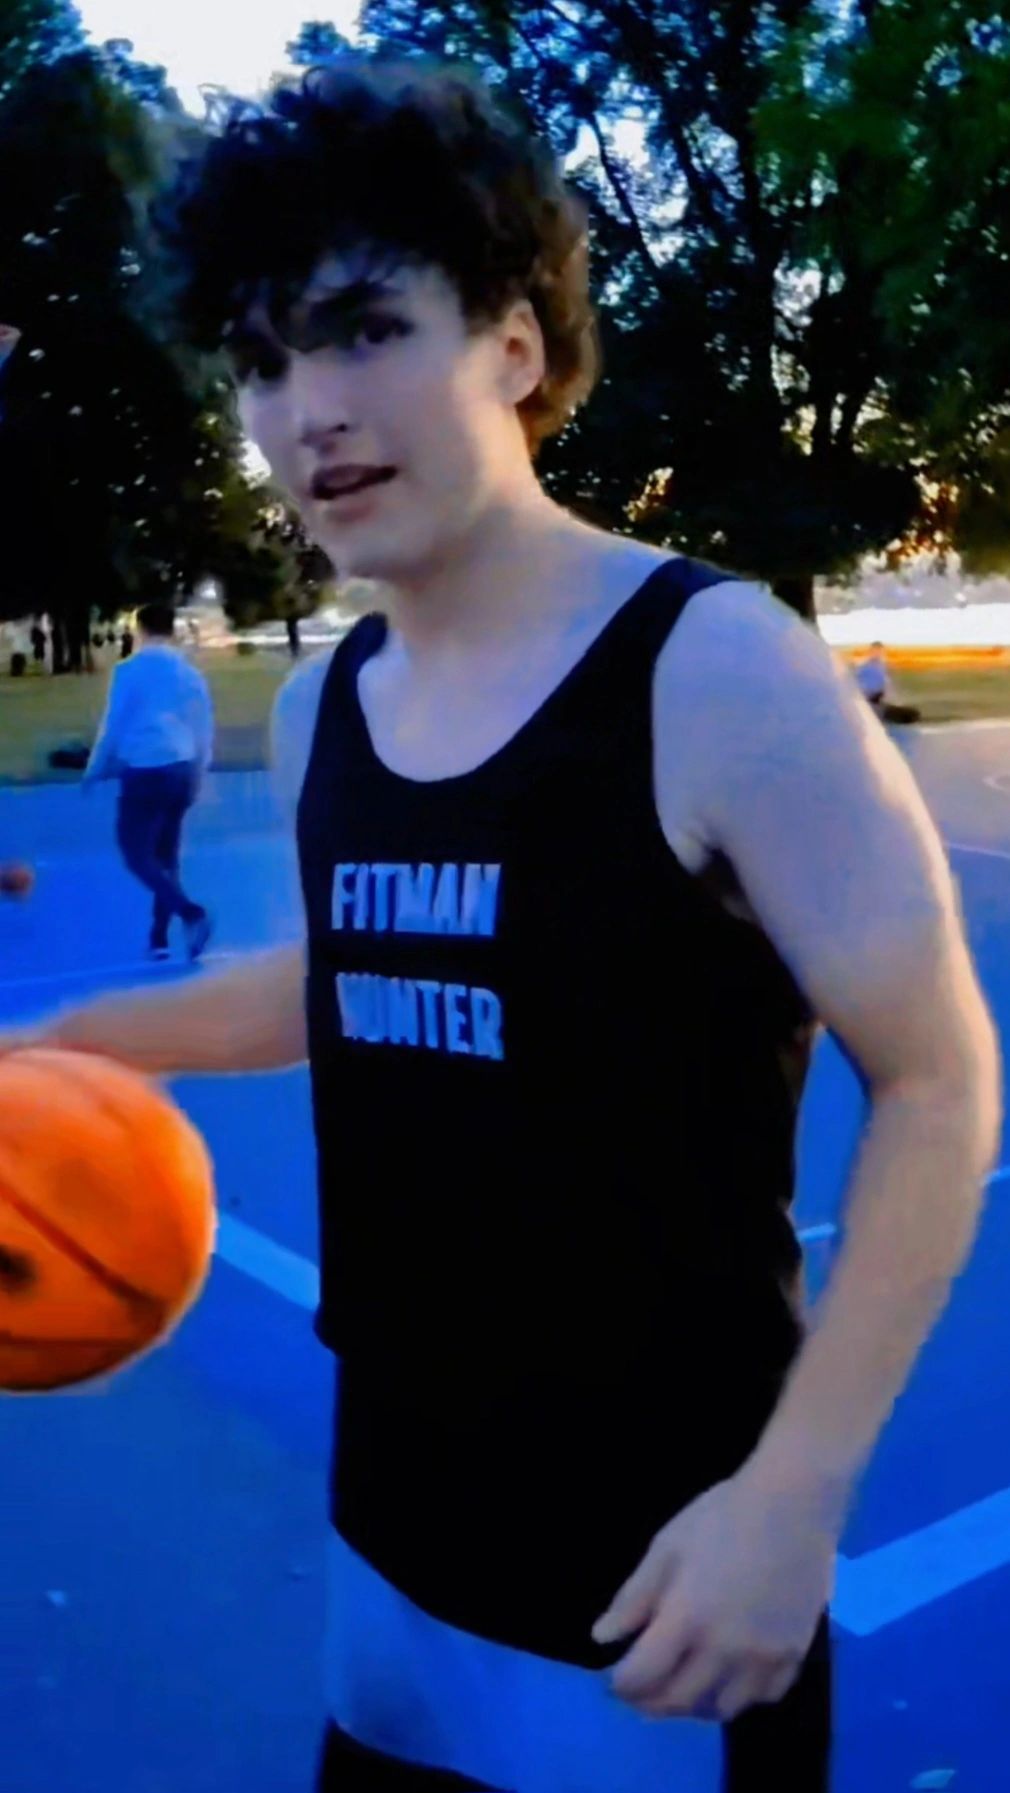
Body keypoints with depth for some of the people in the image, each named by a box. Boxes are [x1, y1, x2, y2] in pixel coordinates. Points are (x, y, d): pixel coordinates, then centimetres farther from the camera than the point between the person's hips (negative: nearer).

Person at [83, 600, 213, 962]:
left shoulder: (130, 671, -6)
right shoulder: (190, 673, 7)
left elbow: (113, 725, -4)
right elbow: (204, 729, 10)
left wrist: (95, 770, 9)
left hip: (144, 771, -5)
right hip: (181, 769, 5)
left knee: (137, 854, 0)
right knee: (165, 856, 14)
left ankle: (191, 913, -20)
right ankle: (159, 937, 15)